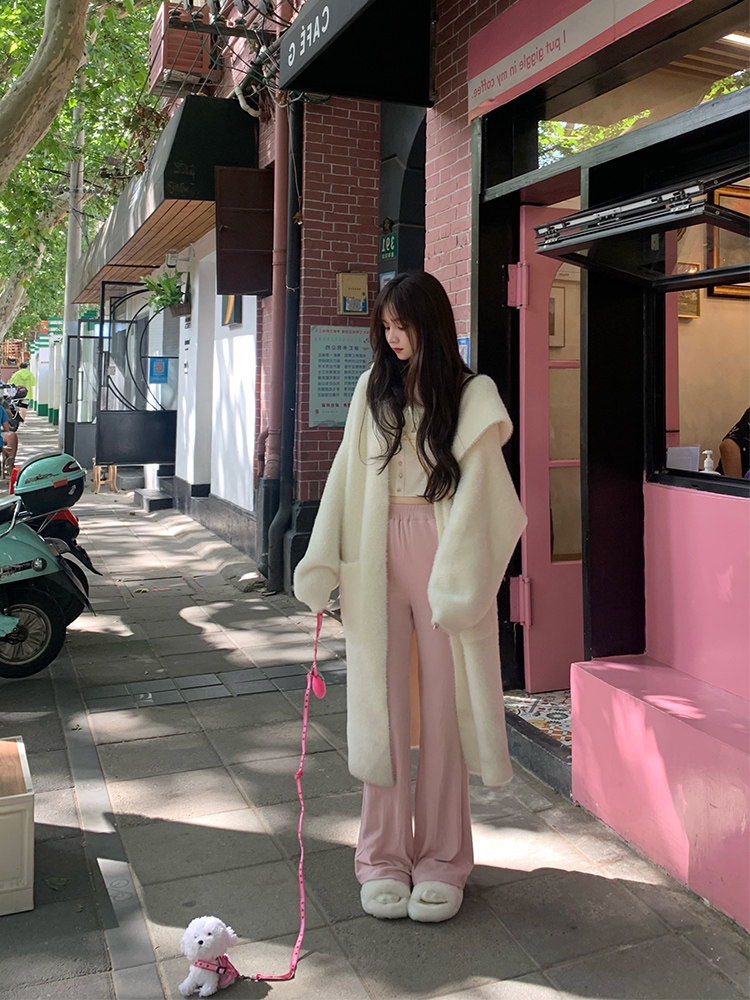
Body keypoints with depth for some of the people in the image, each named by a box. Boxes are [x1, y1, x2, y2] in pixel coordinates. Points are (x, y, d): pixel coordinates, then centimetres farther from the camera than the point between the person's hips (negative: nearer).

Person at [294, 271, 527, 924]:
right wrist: (321, 566, 4)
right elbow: (346, 477, 9)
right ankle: (385, 855, 20)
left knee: (444, 706, 4)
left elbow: (475, 493, -6)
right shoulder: (373, 390, 12)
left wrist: (456, 579, -15)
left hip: (443, 552, -2)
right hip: (377, 555, 3)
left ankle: (441, 858, 19)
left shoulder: (472, 396, 1)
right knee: (381, 704, 6)